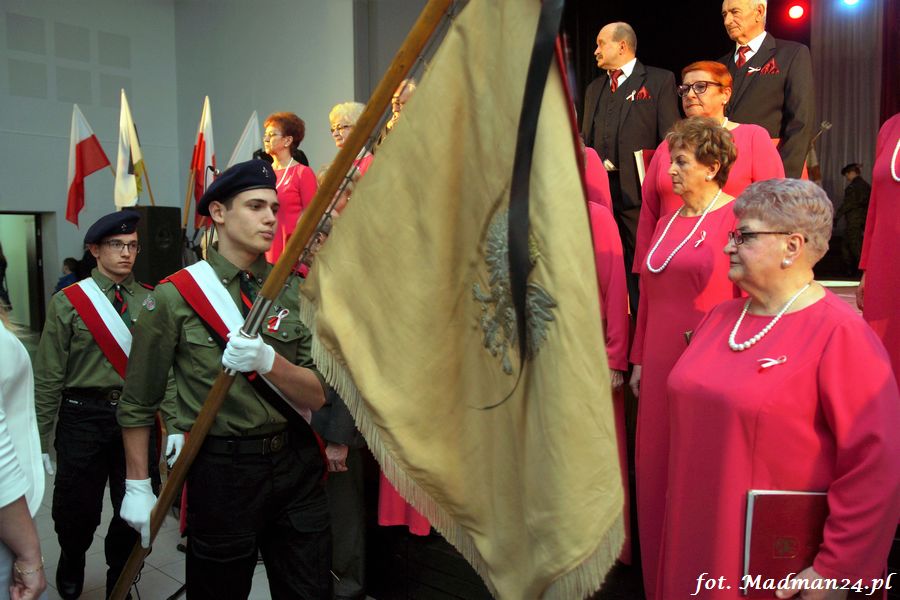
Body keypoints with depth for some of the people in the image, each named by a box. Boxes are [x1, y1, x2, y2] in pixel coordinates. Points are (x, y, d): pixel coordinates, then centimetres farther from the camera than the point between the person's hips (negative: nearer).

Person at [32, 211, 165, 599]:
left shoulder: (151, 302, 2)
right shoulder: (68, 302, -4)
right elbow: (48, 377, -3)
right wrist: (42, 440, -4)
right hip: (83, 417, -2)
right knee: (78, 510, 9)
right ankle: (71, 562, 44)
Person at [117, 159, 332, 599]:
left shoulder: (297, 290, 2)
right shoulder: (175, 296, -6)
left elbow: (317, 394, -3)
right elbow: (138, 402, 1)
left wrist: (268, 360, -21)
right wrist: (137, 486, 0)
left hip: (298, 464, 3)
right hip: (221, 470, -3)